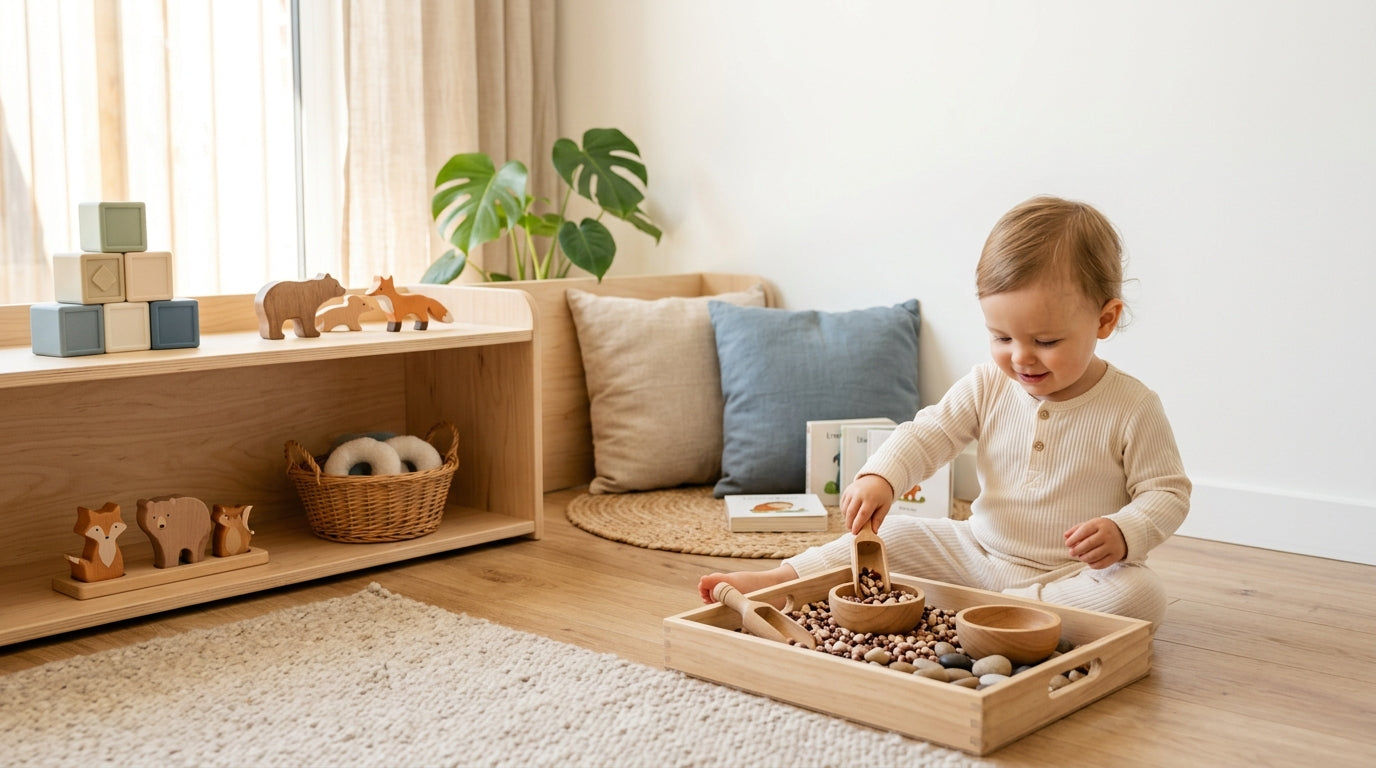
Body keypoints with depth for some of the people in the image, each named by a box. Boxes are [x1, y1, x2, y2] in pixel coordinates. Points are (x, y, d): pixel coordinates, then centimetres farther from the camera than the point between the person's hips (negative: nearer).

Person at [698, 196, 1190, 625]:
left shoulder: (1132, 409, -13)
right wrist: (879, 478, -24)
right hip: (980, 550, 4)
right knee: (891, 537, -5)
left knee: (1140, 596, -32)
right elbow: (929, 434, -3)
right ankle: (777, 581, -3)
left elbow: (1167, 492, -7)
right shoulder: (988, 385, -3)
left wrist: (1123, 534, -28)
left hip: (1080, 572, -3)